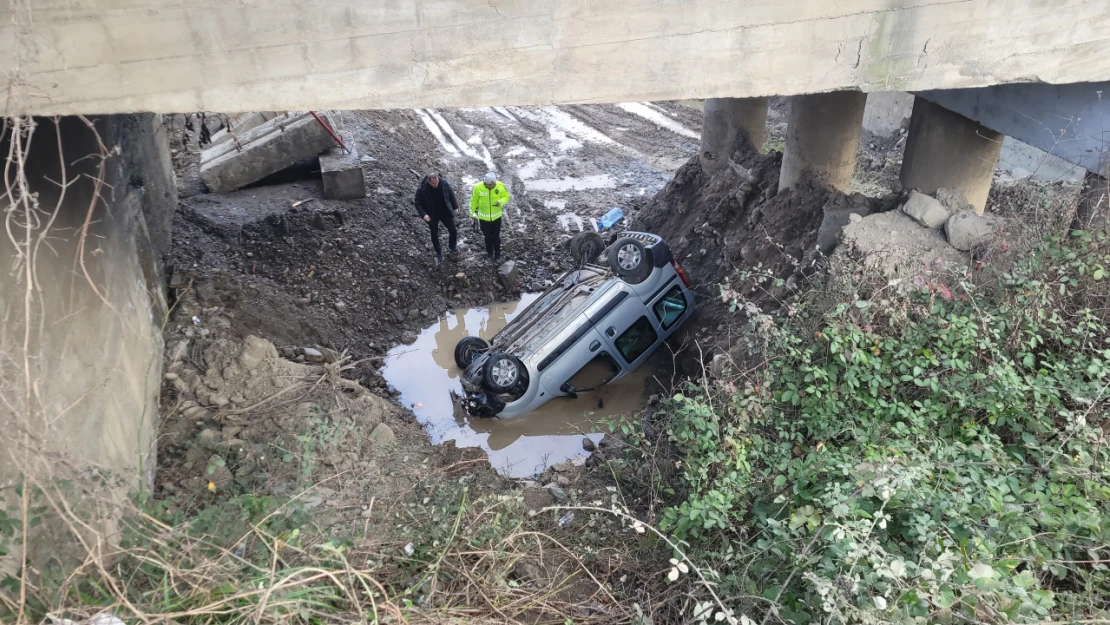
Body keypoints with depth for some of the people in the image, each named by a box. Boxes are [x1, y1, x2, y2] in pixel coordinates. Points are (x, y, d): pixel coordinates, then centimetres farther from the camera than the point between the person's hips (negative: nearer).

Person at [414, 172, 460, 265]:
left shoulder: (444, 184, -19)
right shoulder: (421, 190, -24)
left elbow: (451, 195, -1)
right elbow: (418, 204, -14)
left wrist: (455, 207, 10)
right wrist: (424, 214, -30)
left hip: (445, 212, 1)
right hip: (432, 215, -1)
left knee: (453, 231, 8)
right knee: (434, 235, 12)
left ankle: (453, 247, 37)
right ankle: (439, 254, 31)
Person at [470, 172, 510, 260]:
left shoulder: (500, 186, -19)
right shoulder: (478, 187, -21)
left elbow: (506, 196, -3)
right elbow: (474, 201, -6)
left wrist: (501, 201, -25)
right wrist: (472, 212, 3)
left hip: (496, 216, 0)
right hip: (484, 217, 0)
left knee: (496, 236, 16)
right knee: (487, 236, 17)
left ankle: (497, 253, 36)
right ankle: (489, 252, 39)